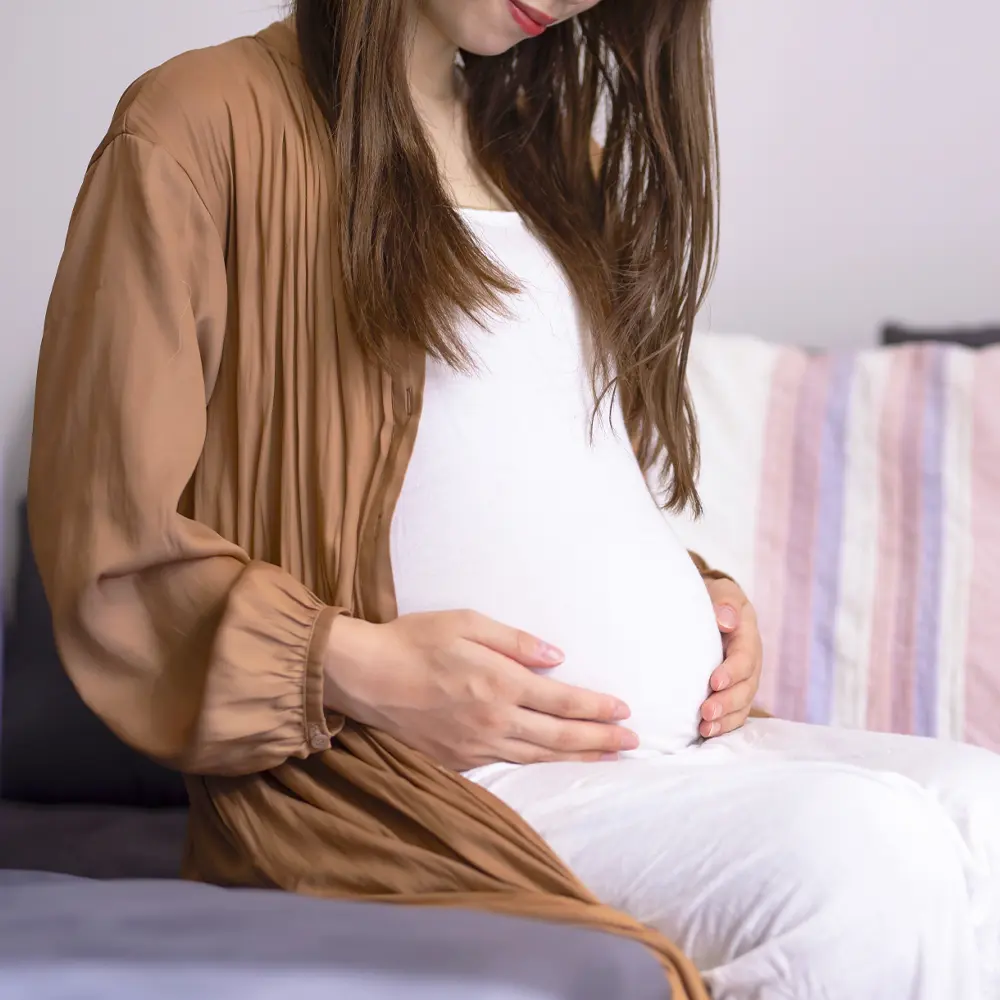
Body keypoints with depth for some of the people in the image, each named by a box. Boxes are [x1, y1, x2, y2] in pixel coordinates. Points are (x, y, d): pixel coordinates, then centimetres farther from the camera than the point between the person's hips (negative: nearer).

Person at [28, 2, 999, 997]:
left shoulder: (553, 155, 24)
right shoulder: (199, 131, -1)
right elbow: (109, 550, -6)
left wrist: (702, 595, 11)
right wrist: (358, 666, -18)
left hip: (689, 740, 8)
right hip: (445, 769, -8)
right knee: (865, 847, -31)